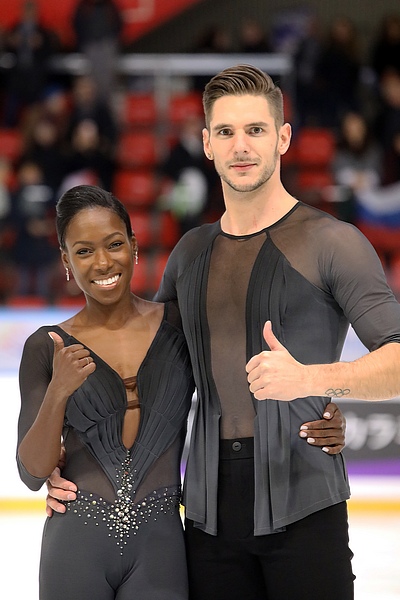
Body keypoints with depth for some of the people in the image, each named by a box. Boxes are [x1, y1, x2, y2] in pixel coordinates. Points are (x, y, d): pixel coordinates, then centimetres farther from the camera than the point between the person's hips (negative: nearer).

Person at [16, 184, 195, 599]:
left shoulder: (179, 325, 2)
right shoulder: (47, 348, 1)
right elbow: (32, 473, -3)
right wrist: (58, 393, -18)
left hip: (159, 543, 0)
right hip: (77, 543, 0)